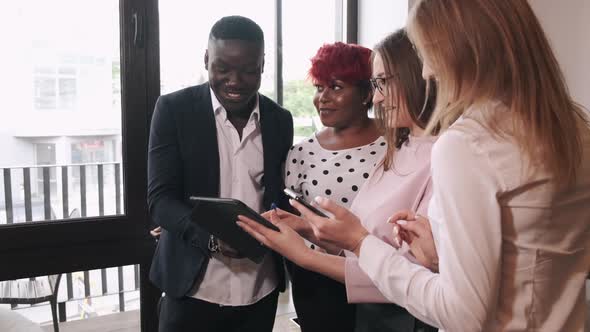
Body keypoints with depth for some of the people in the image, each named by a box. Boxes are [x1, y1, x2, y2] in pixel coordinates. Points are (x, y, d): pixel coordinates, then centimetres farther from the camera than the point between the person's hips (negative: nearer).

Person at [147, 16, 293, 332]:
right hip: (193, 288, -3)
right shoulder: (174, 108, -6)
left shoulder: (280, 120, 3)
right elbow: (160, 198, -9)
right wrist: (212, 237, -25)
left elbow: (279, 193, 10)